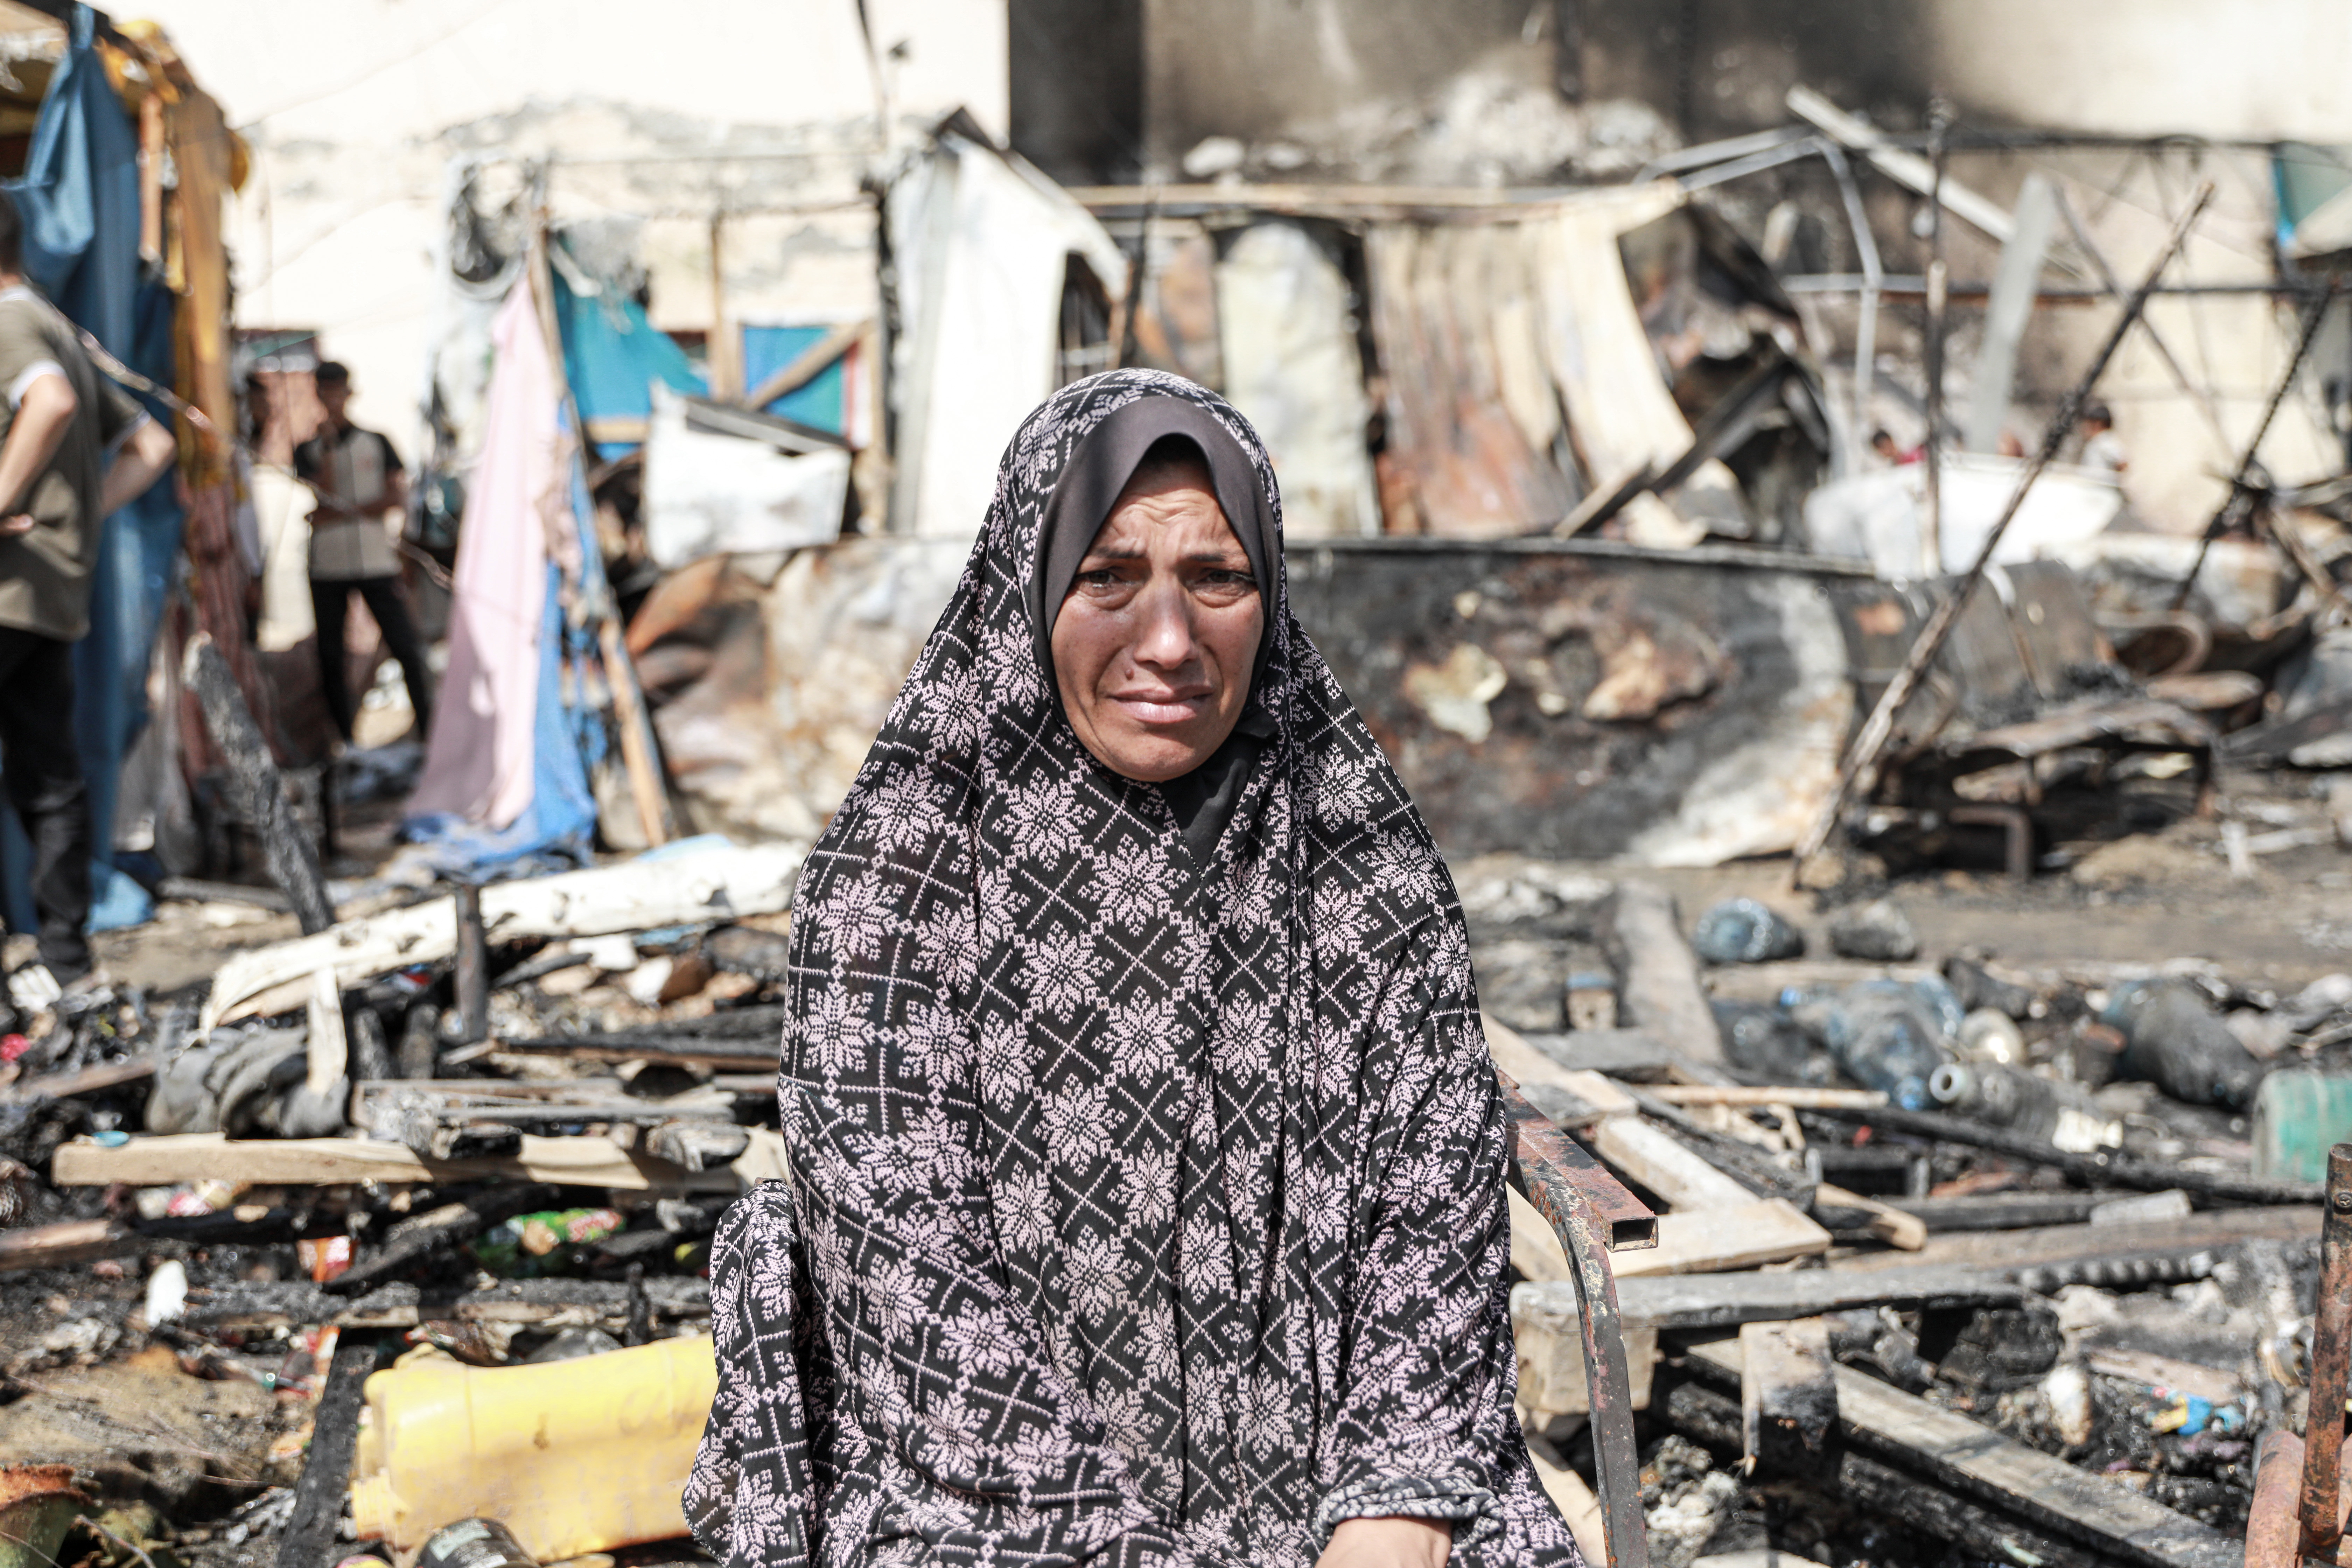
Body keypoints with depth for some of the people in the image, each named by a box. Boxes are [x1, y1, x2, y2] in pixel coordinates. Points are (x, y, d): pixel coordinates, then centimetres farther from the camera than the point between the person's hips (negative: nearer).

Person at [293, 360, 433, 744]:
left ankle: (431, 735, -4)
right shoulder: (308, 451, 9)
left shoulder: (377, 443, 11)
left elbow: (398, 498, 0)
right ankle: (347, 744, 8)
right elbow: (324, 501, -6)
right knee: (331, 658, 1)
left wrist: (345, 511, -8)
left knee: (408, 648, -8)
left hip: (376, 562, -1)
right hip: (327, 568, 1)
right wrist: (328, 446, -10)